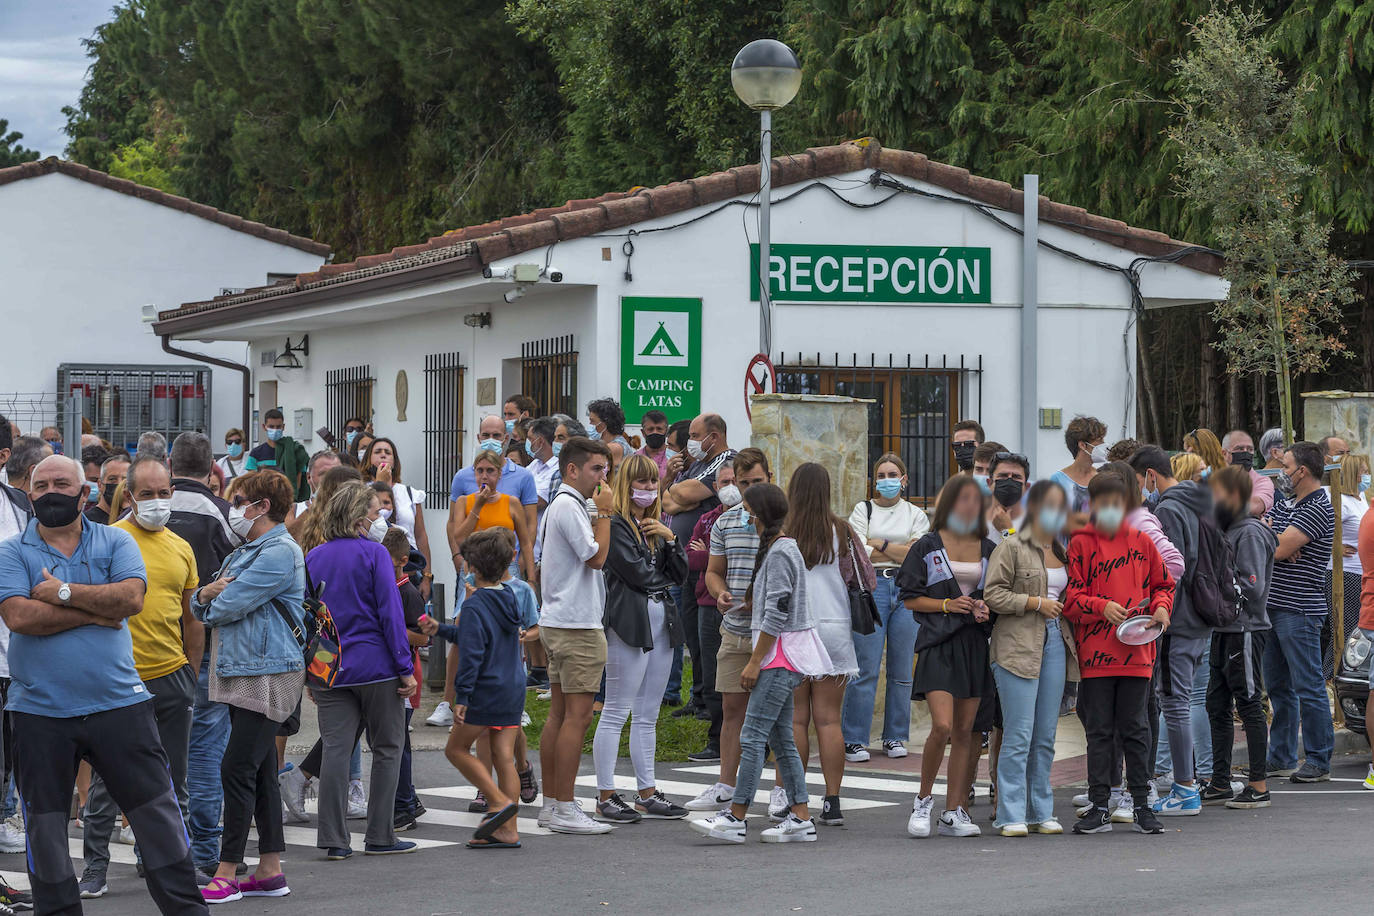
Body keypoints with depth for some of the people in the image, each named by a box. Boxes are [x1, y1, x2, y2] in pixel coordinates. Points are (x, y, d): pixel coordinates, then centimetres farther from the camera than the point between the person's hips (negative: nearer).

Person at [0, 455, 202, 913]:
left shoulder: (115, 542, 7)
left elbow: (131, 597, -10)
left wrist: (64, 593, -13)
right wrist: (95, 612, -11)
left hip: (117, 702, 0)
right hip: (39, 711, 0)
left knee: (156, 808, 2)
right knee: (44, 825, 7)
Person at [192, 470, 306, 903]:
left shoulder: (280, 553, -13)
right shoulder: (246, 551, 20)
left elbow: (227, 607, -18)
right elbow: (201, 606, 16)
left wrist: (213, 600, 5)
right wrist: (207, 593, -7)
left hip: (267, 674, -10)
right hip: (241, 672, 10)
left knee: (237, 770, -10)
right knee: (260, 772, 10)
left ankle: (226, 875, -9)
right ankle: (270, 871, 14)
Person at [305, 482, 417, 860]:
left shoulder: (313, 558, 8)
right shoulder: (374, 554, -8)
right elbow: (390, 612, -11)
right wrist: (405, 668, -9)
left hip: (329, 669, 5)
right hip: (375, 666, -5)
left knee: (335, 749, 2)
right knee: (387, 749, 7)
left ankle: (333, 839, -3)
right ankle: (380, 837, 8)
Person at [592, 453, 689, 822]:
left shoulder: (656, 523, 18)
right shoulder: (615, 525, -8)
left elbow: (680, 574, 13)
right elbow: (636, 573, -15)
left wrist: (669, 539, -1)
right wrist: (662, 579, 4)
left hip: (661, 623, 8)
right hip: (629, 623, -8)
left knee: (647, 716, 12)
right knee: (616, 713, -5)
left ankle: (648, 794, 16)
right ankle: (605, 798, -3)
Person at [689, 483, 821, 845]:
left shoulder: (780, 552, -14)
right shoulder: (779, 548, 17)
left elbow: (776, 613, -19)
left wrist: (755, 661, -17)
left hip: (780, 653, -10)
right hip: (783, 656, 10)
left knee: (752, 735, -10)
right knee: (781, 738, 9)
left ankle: (735, 817, -10)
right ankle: (801, 818, 8)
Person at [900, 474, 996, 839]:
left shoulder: (988, 549, 13)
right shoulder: (928, 547, 2)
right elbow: (910, 598, 1)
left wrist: (987, 608, -1)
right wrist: (947, 605, -12)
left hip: (975, 643, 4)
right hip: (939, 644, -4)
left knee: (964, 730, 4)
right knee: (942, 726, -17)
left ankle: (953, 812, 8)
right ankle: (923, 801, 2)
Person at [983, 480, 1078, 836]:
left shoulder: (1063, 552, 18)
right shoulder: (1011, 548, -4)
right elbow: (993, 595, -10)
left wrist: (1064, 607, 10)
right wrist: (1036, 602, -14)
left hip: (1055, 643, 7)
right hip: (1018, 644, -7)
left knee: (1046, 735, 8)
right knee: (1018, 734, -8)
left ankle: (1041, 811, 14)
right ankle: (1011, 815, -5)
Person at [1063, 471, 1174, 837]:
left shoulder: (1141, 543, 9)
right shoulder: (1080, 544, 2)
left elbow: (1163, 583, 17)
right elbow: (1070, 597, -2)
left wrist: (1161, 607, -2)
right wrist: (1102, 606, -17)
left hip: (1135, 652, 1)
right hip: (1095, 652, -1)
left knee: (1135, 729, 5)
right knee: (1098, 731, 4)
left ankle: (1142, 806, 10)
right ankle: (1099, 809, 9)